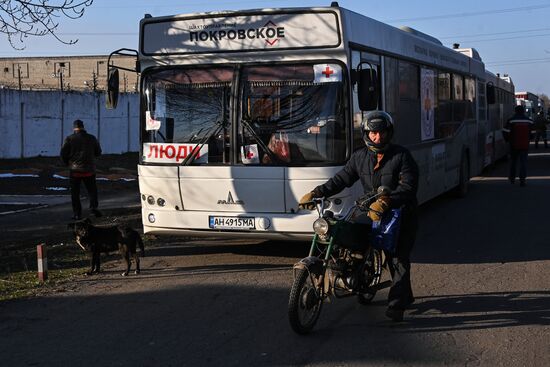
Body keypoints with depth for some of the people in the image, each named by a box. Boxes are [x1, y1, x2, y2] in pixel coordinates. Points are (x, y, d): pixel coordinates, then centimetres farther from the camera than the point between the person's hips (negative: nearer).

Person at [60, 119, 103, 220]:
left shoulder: (69, 139, -4)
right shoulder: (91, 138, 2)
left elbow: (63, 154, -5)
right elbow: (98, 152, 9)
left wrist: (68, 163, 13)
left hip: (74, 170, -1)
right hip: (89, 170, 1)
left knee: (75, 193, 7)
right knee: (92, 189, 13)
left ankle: (77, 213, 5)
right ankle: (94, 206, -9)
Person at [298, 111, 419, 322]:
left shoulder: (401, 156, -7)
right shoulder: (360, 157, 7)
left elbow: (408, 187, -18)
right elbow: (341, 179, 5)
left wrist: (385, 202, -33)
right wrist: (315, 193, -8)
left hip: (402, 214, -4)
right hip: (375, 215, 4)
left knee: (399, 258, -9)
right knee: (392, 259, 9)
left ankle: (396, 305, -11)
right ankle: (405, 296, 28)